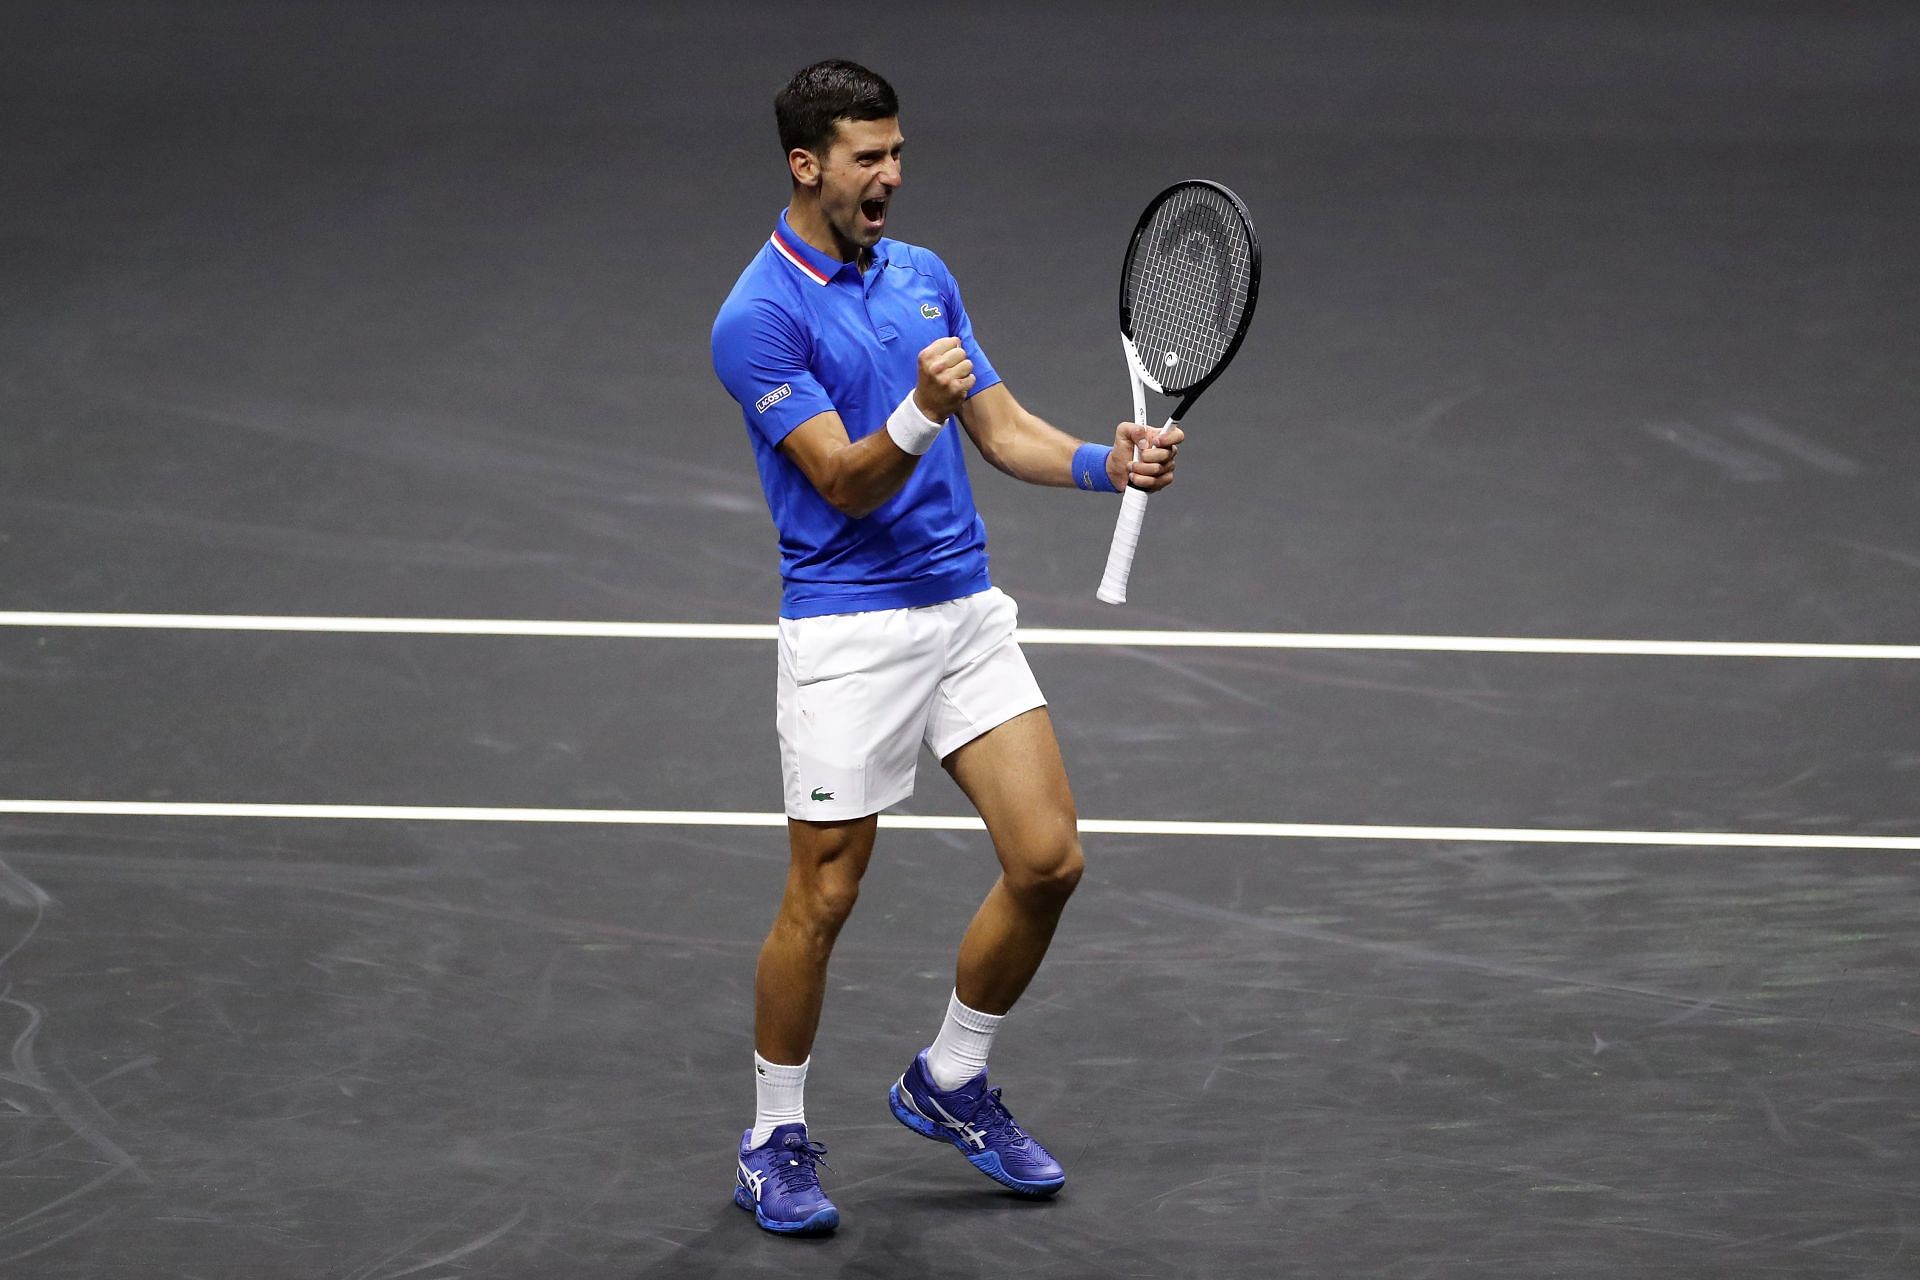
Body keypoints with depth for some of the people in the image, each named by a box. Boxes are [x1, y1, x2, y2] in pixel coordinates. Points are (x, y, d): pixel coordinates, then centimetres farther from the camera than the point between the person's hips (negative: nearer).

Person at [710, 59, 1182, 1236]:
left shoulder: (925, 278, 12)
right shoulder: (760, 319, -11)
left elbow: (1003, 430, 12)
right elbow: (846, 480, -17)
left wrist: (1105, 463, -6)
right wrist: (918, 413, -35)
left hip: (969, 610, 6)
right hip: (849, 631, -6)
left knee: (1048, 860, 0)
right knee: (823, 898, -2)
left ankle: (950, 1085, 21)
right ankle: (776, 1142, 15)